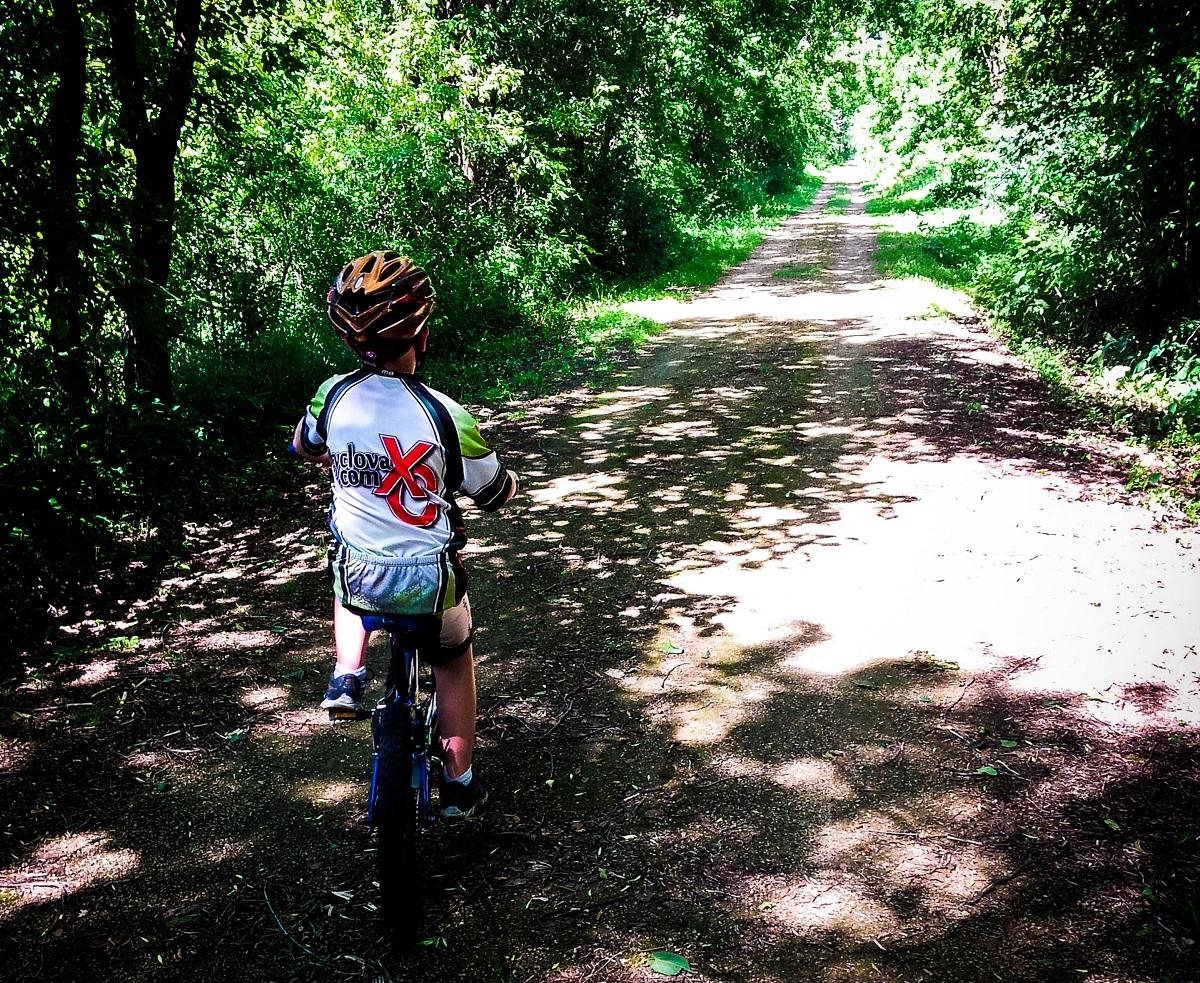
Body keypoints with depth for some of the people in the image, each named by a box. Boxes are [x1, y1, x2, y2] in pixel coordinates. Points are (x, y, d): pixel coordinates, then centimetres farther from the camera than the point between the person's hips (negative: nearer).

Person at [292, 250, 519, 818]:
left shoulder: (333, 396, -12)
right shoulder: (443, 414, -23)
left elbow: (303, 447, 12)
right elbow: (499, 495, -10)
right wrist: (506, 477, 14)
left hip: (357, 577, 3)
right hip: (430, 581, -2)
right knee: (453, 661, 26)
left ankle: (346, 676, 21)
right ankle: (460, 787, 34)